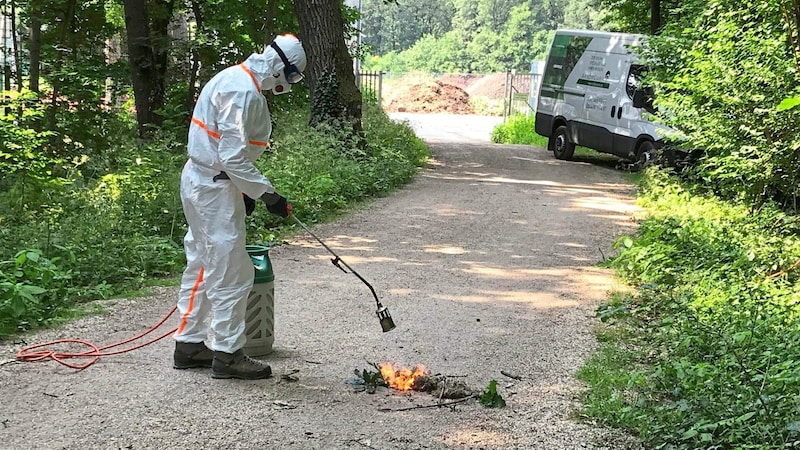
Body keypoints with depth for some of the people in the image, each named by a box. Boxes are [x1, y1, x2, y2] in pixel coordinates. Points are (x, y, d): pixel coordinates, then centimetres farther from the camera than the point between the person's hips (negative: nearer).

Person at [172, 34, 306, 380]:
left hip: (200, 182, 11)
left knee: (202, 266, 17)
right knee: (232, 272, -4)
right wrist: (267, 194, -19)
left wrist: (242, 190, 19)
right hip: (215, 189, -11)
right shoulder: (243, 92, -20)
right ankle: (227, 354, 3)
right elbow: (233, 157, -25)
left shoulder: (235, 79, 13)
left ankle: (189, 344, 27)